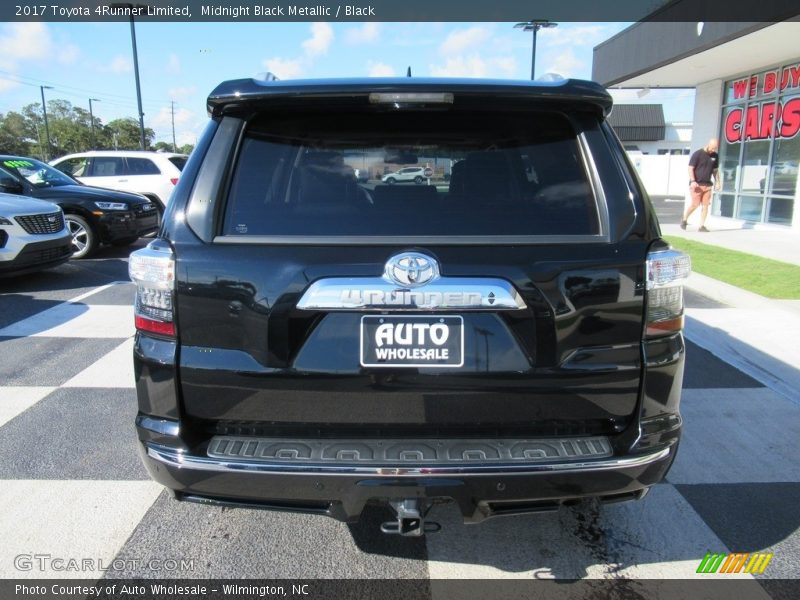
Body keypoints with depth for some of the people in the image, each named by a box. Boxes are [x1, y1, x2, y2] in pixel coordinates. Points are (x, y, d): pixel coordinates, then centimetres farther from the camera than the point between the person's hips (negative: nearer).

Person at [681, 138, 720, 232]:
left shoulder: (715, 156, 10)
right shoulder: (697, 154, -6)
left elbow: (715, 170, 20)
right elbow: (690, 168, -8)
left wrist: (717, 182, 10)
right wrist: (692, 181, -19)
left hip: (707, 184, 5)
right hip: (696, 184, -5)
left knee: (705, 205, -1)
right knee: (695, 204, -9)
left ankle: (702, 226, 2)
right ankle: (684, 219, 14)